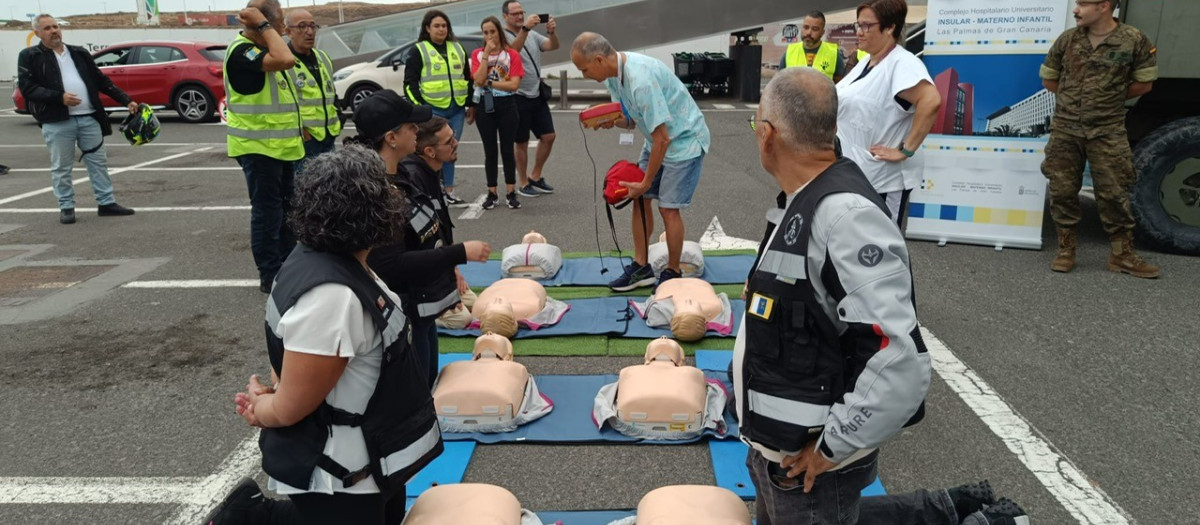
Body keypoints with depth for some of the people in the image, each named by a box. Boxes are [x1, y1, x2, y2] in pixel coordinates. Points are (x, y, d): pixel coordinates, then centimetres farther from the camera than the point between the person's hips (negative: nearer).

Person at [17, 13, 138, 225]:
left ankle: (106, 203, 15)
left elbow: (102, 81, 15)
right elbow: (27, 88, -6)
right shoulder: (29, 56, 3)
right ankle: (66, 207, 13)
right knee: (61, 168, 3)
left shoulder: (79, 53, 15)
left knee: (98, 162, 7)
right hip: (57, 122, -3)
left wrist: (126, 100, 8)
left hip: (89, 118, 4)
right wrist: (59, 97, -18)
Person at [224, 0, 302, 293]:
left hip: (281, 145, 10)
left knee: (286, 208, 15)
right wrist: (263, 25, -23)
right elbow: (286, 60, -33)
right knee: (267, 212, -4)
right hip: (257, 147, -10)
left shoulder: (261, 48, 13)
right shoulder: (241, 51, -19)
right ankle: (270, 276, 5)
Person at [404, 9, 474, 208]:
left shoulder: (458, 48, 14)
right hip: (433, 109, -5)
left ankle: (448, 191, 15)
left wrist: (471, 104, 16)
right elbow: (410, 82, -4)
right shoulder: (419, 51, -1)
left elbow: (468, 78, 20)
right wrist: (418, 107, -12)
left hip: (457, 109, 5)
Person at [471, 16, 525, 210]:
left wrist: (489, 82, -11)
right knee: (490, 151, 7)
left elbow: (514, 85, -11)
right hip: (485, 106, 2)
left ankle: (511, 193, 11)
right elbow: (478, 80, -12)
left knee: (507, 150, 3)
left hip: (507, 106, -1)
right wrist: (486, 53, -13)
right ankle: (492, 193, 13)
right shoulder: (477, 54, 4)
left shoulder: (512, 54, -2)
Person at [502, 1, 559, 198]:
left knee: (548, 136, 7)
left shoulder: (533, 35, 9)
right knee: (522, 142, 4)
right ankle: (523, 183, 18)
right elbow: (512, 49, -31)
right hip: (518, 98, -6)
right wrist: (525, 28, -42)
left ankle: (535, 177, 23)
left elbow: (553, 46, -3)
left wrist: (551, 31, -23)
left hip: (538, 95, 6)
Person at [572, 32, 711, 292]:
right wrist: (610, 121, -17)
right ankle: (641, 268, 14)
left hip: (683, 140, -9)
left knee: (668, 208, -6)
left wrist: (646, 182, -20)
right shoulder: (613, 74, -4)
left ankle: (672, 273, 12)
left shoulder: (640, 79, -33)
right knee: (639, 199, 5)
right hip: (657, 139, 9)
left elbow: (662, 138, -29)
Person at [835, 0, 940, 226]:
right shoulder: (866, 62, 11)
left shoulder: (902, 63, -18)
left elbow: (931, 101, -33)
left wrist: (905, 151, -29)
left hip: (884, 183, -9)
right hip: (852, 176, 9)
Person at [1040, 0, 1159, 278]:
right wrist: (1076, 99, 8)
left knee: (1114, 193, 1)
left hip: (1108, 131, -2)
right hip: (1066, 129, 2)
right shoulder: (1067, 39, 0)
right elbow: (1048, 80, 13)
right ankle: (1066, 250, 16)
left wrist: (1110, 98, 5)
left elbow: (1143, 84, 3)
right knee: (1063, 190, 3)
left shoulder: (1134, 41, -6)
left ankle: (1122, 255, 12)